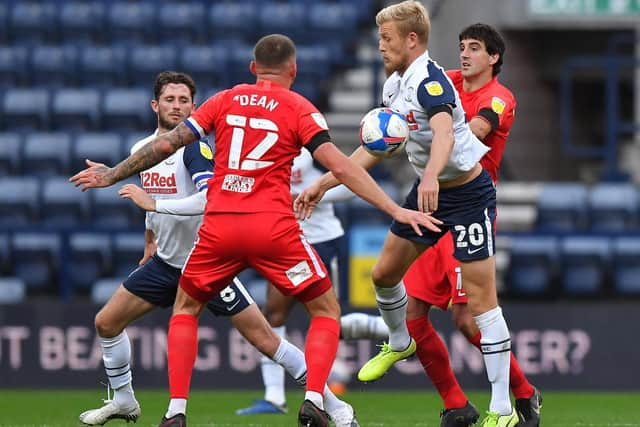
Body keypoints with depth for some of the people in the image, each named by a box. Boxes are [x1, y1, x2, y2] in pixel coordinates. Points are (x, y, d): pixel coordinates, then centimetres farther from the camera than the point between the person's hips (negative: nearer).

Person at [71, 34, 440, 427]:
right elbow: (339, 165, -7)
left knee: (186, 308, 23)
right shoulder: (299, 109, 4)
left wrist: (112, 175, 24)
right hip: (274, 229, -2)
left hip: (219, 227, 2)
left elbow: (166, 144, 12)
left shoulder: (225, 100, 12)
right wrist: (394, 209, -8)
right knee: (326, 310, 13)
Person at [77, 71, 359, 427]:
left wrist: (152, 203, -31)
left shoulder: (194, 148, -18)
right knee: (107, 322, 5)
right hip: (166, 261, 7)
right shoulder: (141, 149, 6)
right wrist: (150, 242, 30)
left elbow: (210, 199, -34)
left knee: (263, 338, -10)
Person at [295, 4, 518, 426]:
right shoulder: (394, 86, 4)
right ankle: (399, 344, 45)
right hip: (428, 190, 9)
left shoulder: (430, 81, -24)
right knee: (384, 272, 15)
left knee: (481, 299, -10)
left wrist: (432, 175, -63)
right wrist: (324, 184, 14)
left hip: (468, 191, -9)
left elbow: (444, 133, -44)